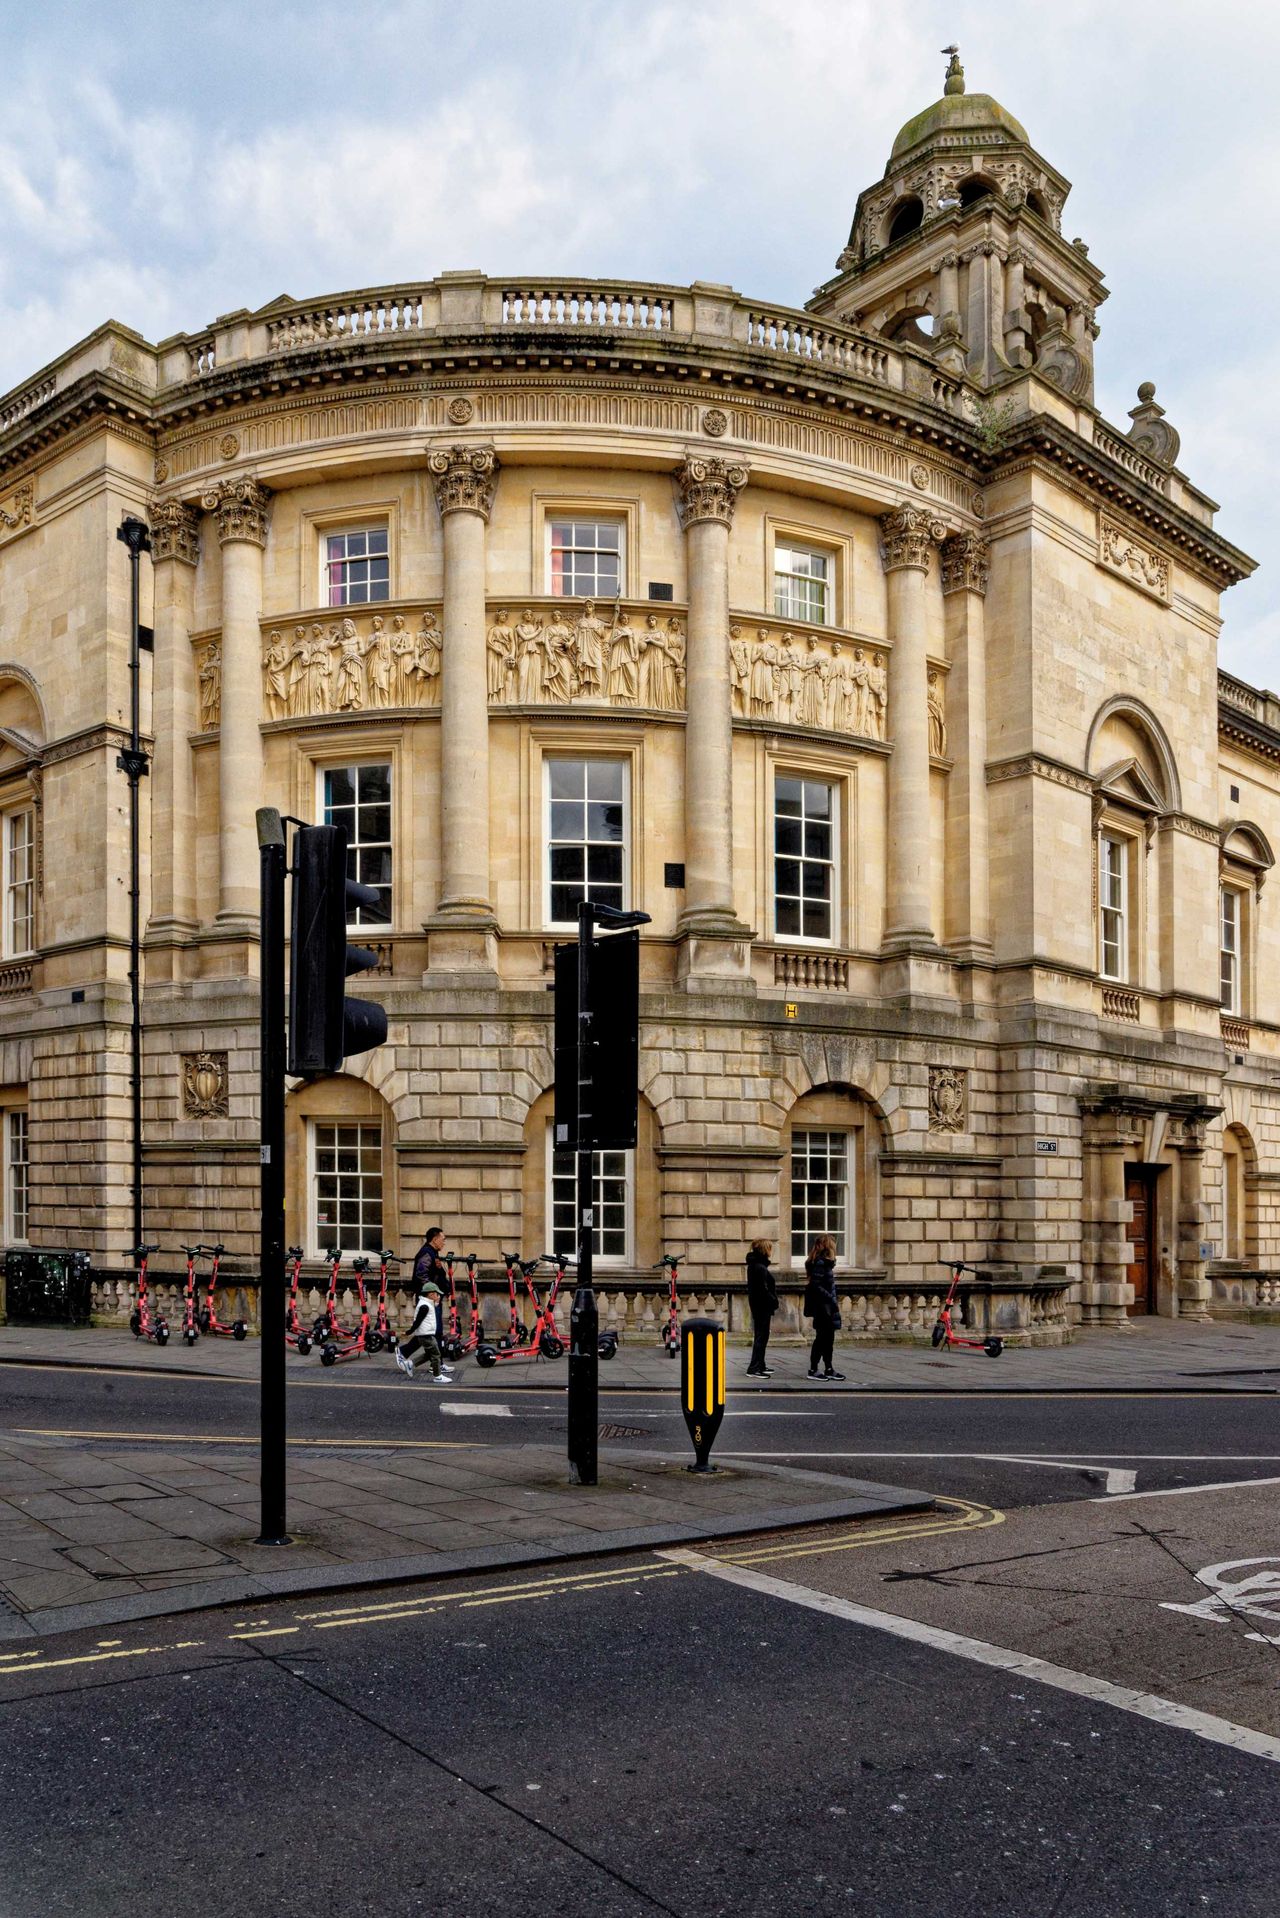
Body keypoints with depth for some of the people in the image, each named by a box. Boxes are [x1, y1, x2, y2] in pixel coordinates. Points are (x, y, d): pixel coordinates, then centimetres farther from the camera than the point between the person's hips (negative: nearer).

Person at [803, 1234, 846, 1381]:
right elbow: (816, 1286, -22)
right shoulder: (820, 1263, -16)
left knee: (828, 1337, 13)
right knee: (821, 1337, -3)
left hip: (828, 1307, 9)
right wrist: (832, 1299, -20)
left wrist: (833, 1300, 10)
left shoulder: (825, 1262, 13)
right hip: (822, 1307, -9)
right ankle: (813, 1370, 3)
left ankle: (828, 1369, 20)